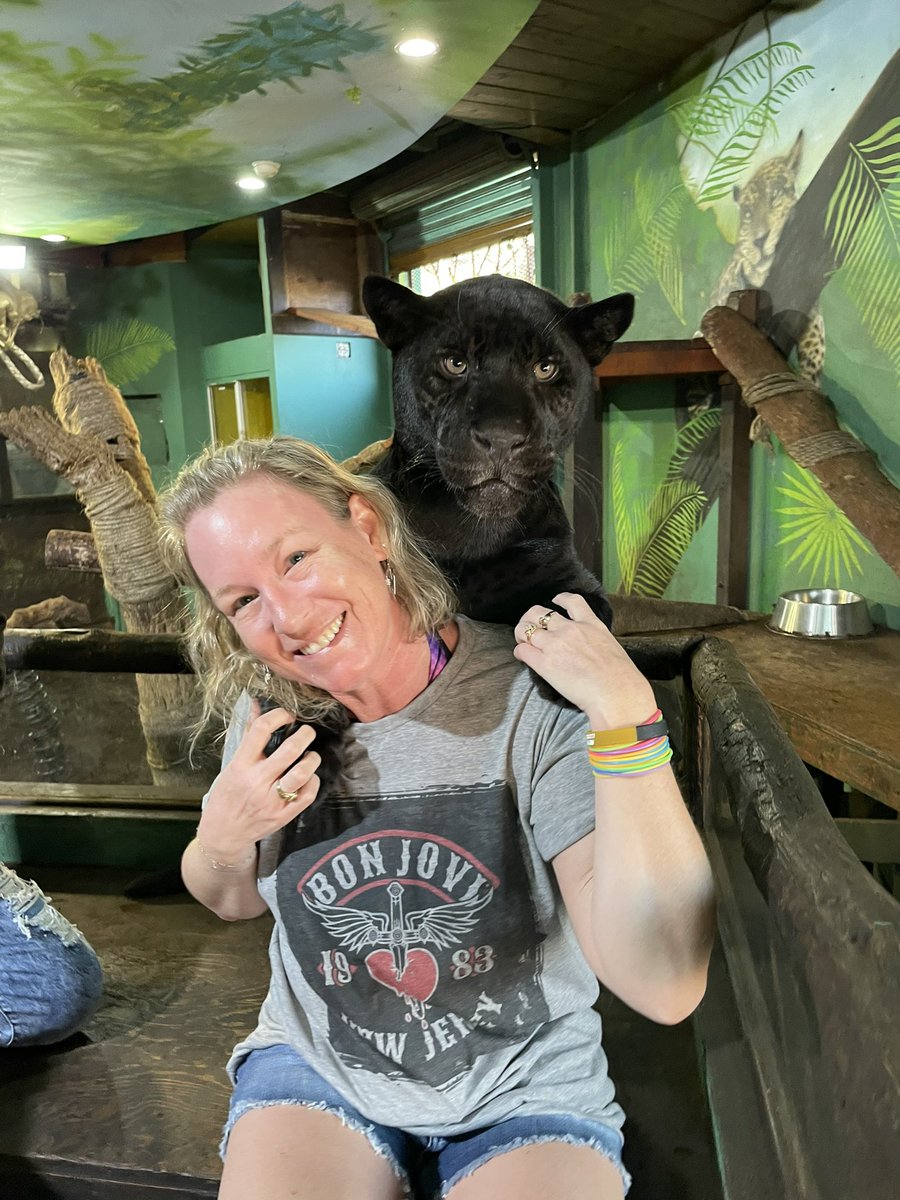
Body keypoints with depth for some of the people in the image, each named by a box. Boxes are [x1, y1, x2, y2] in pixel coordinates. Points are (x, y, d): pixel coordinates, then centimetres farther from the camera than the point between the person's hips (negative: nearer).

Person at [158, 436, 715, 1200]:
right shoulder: (268, 712, -8)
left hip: (524, 1097, -1)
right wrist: (224, 834, -14)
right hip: (317, 1071, 2)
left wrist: (626, 714, -36)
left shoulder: (535, 700, -22)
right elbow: (234, 902, 9)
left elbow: (665, 986, -28)